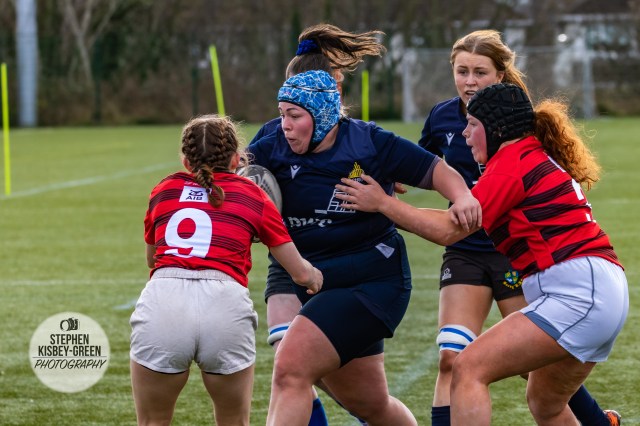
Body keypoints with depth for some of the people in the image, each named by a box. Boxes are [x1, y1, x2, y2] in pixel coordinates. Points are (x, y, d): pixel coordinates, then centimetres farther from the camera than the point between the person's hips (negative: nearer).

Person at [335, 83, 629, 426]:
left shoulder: (513, 163, -9)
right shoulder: (540, 159, 20)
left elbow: (449, 230, -10)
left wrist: (382, 203, -1)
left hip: (578, 294, -11)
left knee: (469, 369, -14)